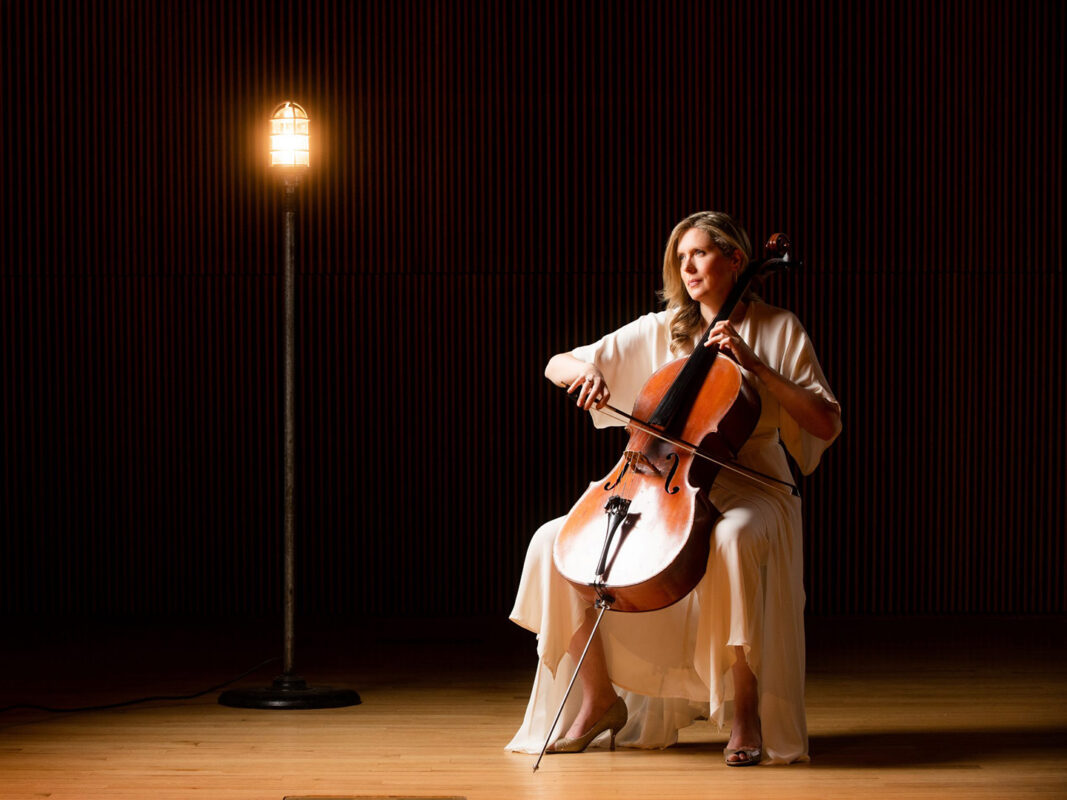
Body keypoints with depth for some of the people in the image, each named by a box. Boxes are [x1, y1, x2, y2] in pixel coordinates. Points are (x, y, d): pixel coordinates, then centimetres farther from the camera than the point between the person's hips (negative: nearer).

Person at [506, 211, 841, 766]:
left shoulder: (779, 331, 4)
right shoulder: (657, 331, 11)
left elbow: (826, 425, -6)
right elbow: (555, 366, 9)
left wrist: (755, 365, -12)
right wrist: (586, 369, -15)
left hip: (748, 491, -4)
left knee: (734, 539, -42)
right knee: (553, 542, -16)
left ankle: (746, 707, -28)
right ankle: (600, 698, -3)